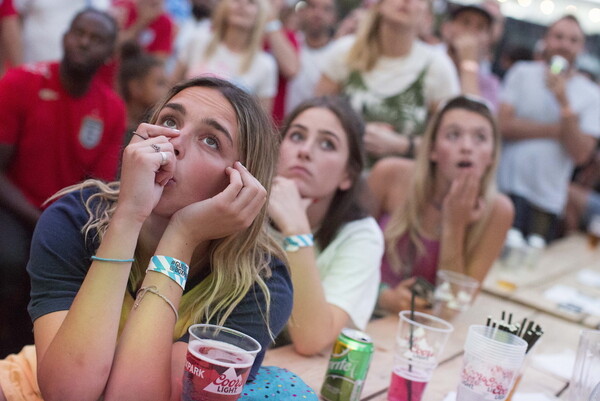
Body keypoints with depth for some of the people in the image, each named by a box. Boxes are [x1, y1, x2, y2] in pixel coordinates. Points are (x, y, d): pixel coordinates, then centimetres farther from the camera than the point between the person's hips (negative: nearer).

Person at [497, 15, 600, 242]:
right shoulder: (522, 73, 6)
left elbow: (580, 154, -8)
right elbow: (502, 125, -8)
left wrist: (564, 101, -13)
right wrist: (556, 130, -7)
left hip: (547, 200, 1)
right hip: (504, 189, 0)